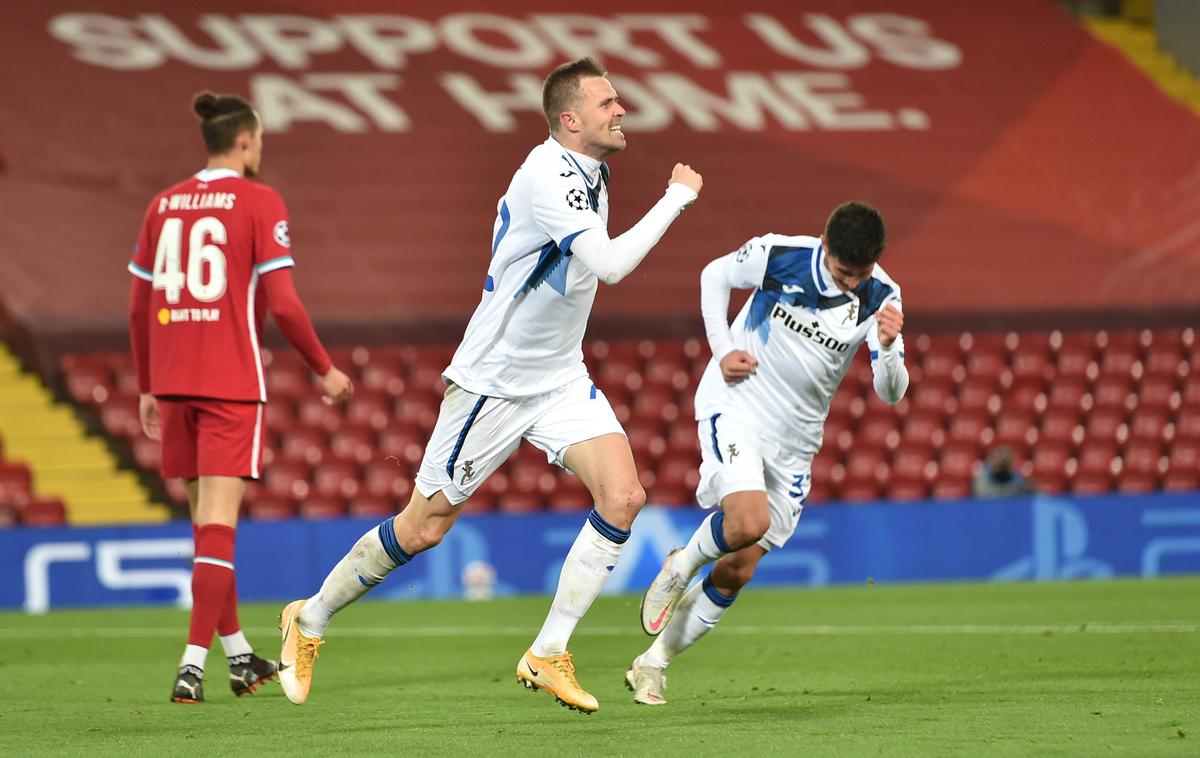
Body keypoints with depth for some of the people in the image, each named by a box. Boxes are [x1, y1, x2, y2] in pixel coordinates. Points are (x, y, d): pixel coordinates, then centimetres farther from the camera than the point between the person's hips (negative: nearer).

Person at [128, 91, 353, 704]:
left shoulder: (164, 205, 11)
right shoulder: (260, 202, -5)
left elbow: (139, 308, 12)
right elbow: (282, 304, -11)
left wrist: (147, 389, 21)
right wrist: (324, 370, 2)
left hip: (172, 380, 6)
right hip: (231, 381, -6)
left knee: (207, 519, 16)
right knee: (218, 523, -8)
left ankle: (239, 656, 27)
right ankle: (193, 664, -18)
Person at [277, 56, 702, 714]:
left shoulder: (587, 172, 6)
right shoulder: (549, 174, -24)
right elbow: (610, 265, -34)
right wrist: (676, 198, -26)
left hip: (559, 378, 8)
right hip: (493, 381, -8)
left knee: (622, 497, -14)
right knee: (423, 528, 1)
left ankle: (547, 656, -8)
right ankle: (310, 620, 24)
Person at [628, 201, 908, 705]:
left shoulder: (880, 297, -12)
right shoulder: (778, 255, -16)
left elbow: (891, 393, -17)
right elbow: (715, 275, 5)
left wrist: (888, 346, -38)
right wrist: (721, 350, -6)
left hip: (793, 444, 3)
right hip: (735, 406, -3)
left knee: (739, 569, 3)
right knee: (749, 521, -30)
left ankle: (653, 664, 19)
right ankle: (678, 569, 2)